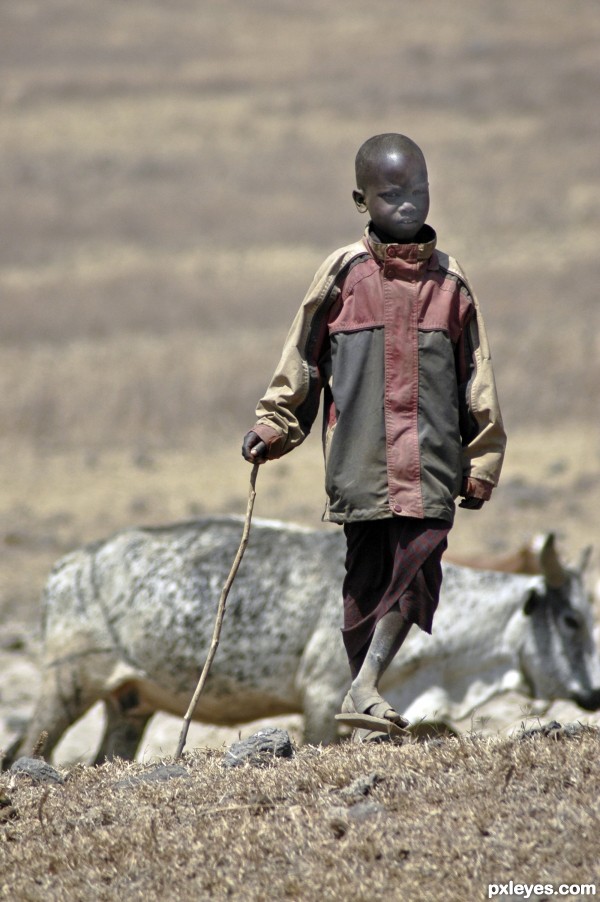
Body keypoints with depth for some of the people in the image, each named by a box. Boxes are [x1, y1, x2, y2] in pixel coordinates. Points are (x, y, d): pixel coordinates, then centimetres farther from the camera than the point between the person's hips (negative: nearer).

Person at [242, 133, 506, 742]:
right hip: (360, 457, -1)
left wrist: (482, 460, 13)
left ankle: (365, 686, -21)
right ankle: (367, 714, 9)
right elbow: (303, 355, 10)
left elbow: (475, 377, 14)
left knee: (415, 568, -16)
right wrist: (274, 425, 3)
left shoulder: (449, 283, 9)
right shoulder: (344, 274, 4)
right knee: (366, 578, 2)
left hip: (429, 460, 1)